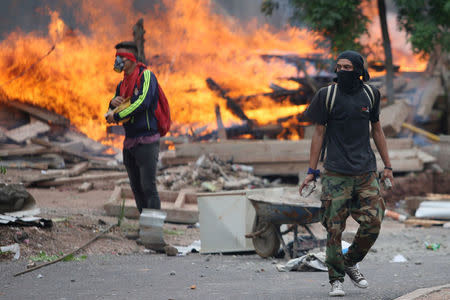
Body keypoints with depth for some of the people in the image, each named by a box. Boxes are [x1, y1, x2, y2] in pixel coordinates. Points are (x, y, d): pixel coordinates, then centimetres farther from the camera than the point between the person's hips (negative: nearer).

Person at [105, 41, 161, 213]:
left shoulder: (146, 76, -8)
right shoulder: (122, 84, 15)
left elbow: (142, 103, -22)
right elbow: (111, 114, 17)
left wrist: (116, 116, -15)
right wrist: (113, 103, -7)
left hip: (147, 141, -8)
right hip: (129, 142, 8)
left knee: (148, 187, -12)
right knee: (136, 188, 9)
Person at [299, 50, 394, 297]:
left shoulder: (370, 94, 7)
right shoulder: (327, 95, -2)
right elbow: (319, 133, 2)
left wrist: (387, 165, 17)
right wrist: (311, 171, -1)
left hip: (366, 172, 3)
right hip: (336, 173, -3)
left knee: (373, 222, -4)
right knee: (335, 228, -5)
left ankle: (351, 262, 20)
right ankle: (336, 279, 5)